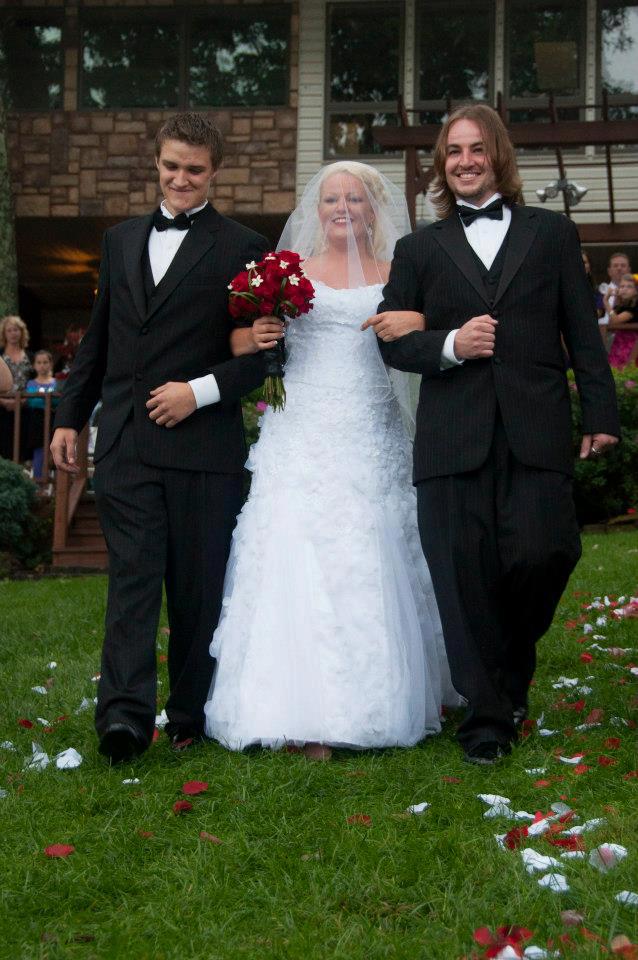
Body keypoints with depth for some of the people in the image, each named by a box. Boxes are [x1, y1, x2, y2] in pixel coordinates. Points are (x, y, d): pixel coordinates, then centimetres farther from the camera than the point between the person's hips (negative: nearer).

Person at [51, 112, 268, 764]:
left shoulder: (242, 249, 1)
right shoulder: (120, 241, 15)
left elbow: (262, 352, -2)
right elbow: (97, 339, 20)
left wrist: (200, 391, -14)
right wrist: (70, 415, 17)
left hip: (204, 445, -3)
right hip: (125, 441, 3)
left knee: (198, 589, 5)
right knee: (132, 578, -5)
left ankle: (190, 718, 16)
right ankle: (125, 715, -11)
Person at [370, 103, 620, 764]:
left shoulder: (552, 233, 14)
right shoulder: (419, 250, 15)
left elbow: (583, 332, 9)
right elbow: (392, 342, 10)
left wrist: (600, 413, 1)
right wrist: (449, 345, -9)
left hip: (536, 434, -1)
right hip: (453, 437, 1)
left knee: (541, 554, -12)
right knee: (465, 577, -1)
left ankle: (512, 670, 18)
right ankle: (487, 715, 11)